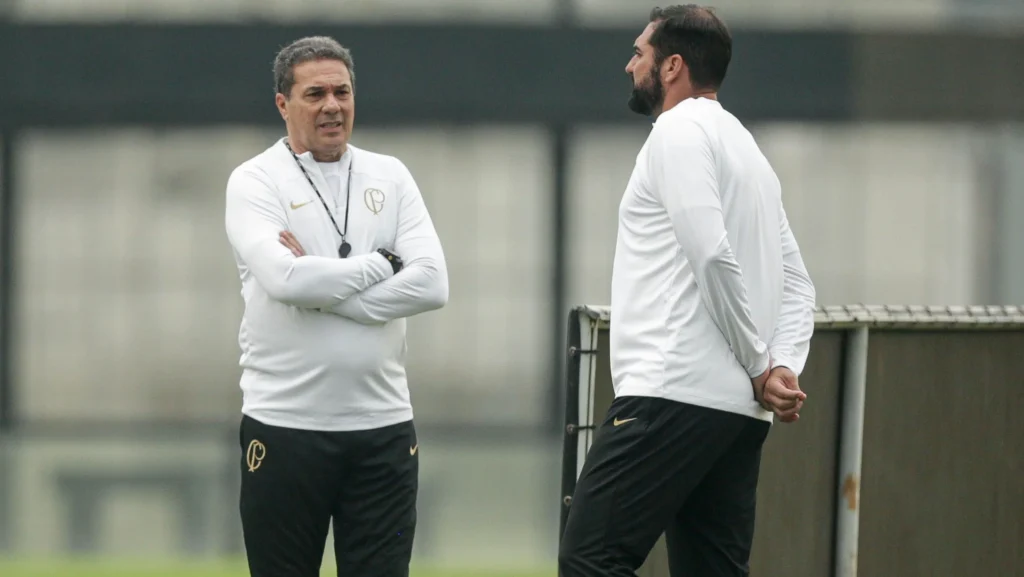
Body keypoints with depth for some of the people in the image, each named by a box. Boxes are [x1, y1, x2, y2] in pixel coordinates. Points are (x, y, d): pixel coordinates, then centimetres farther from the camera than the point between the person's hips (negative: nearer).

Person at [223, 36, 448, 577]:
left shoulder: (389, 177, 9)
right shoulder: (256, 181, -2)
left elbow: (430, 284, -5)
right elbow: (285, 279, -20)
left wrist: (320, 287, -12)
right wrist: (380, 265, -9)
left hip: (382, 426, 3)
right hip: (286, 426, -3)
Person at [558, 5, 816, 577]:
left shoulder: (679, 133, -5)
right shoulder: (746, 148, 24)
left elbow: (712, 254, -17)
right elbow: (797, 286, 19)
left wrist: (761, 366, -9)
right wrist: (784, 369, 3)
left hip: (674, 395, -10)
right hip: (742, 409, 10)